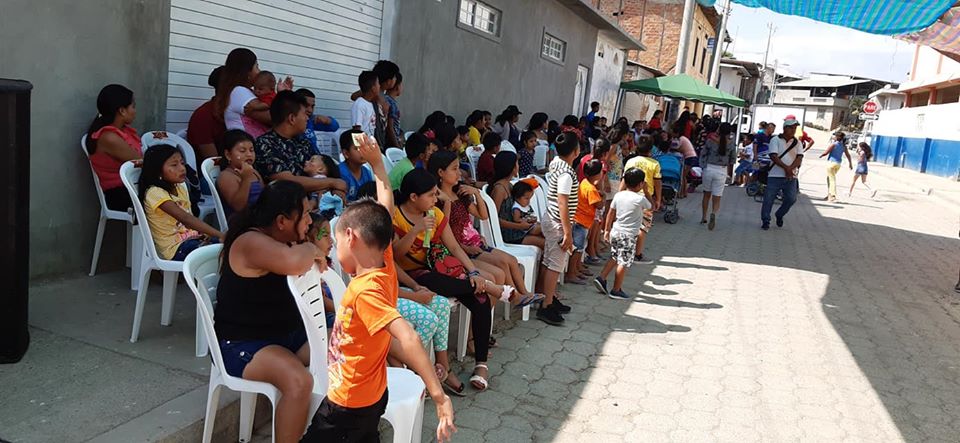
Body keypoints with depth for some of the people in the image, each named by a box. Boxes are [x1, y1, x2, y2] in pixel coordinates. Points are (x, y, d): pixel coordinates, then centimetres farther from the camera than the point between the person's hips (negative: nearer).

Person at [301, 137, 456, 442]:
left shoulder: (364, 289, -30)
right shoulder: (385, 264, -8)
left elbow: (406, 337, -42)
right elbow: (384, 211, 5)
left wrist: (439, 396, -46)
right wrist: (376, 163, 11)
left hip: (349, 404, -8)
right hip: (373, 394, 8)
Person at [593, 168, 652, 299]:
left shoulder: (618, 195, 0)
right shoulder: (640, 199, -13)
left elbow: (610, 214, 5)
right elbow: (651, 207, 7)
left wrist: (607, 230, 15)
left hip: (615, 232, 6)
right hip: (629, 235, -6)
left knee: (614, 257, 23)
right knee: (624, 263, 3)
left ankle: (601, 278, 14)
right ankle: (616, 290, 8)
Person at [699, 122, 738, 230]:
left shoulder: (711, 140, -6)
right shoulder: (731, 143, -7)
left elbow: (703, 154, 1)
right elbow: (733, 159, 3)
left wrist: (703, 165, 12)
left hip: (708, 168, 1)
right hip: (721, 171, -1)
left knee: (706, 194, 19)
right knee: (716, 198, 3)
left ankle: (703, 217, 25)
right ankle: (714, 213, -26)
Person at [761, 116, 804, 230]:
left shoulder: (797, 143, 10)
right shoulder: (775, 140, -1)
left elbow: (799, 158, -1)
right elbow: (773, 156, -12)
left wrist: (790, 168, -18)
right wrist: (786, 168, -20)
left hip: (791, 177, 3)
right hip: (775, 176, -3)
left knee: (791, 199, -2)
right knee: (769, 199, -2)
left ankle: (779, 215, 23)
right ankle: (765, 221, 12)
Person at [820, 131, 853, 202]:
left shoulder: (833, 144, -11)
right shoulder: (843, 146, 8)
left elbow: (826, 152, -12)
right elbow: (848, 155, 11)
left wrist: (821, 155, 8)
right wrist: (850, 164, 20)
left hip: (831, 162, -7)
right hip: (838, 163, 7)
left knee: (832, 179, -7)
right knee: (829, 178, 20)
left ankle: (833, 196, -13)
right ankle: (829, 194, 22)